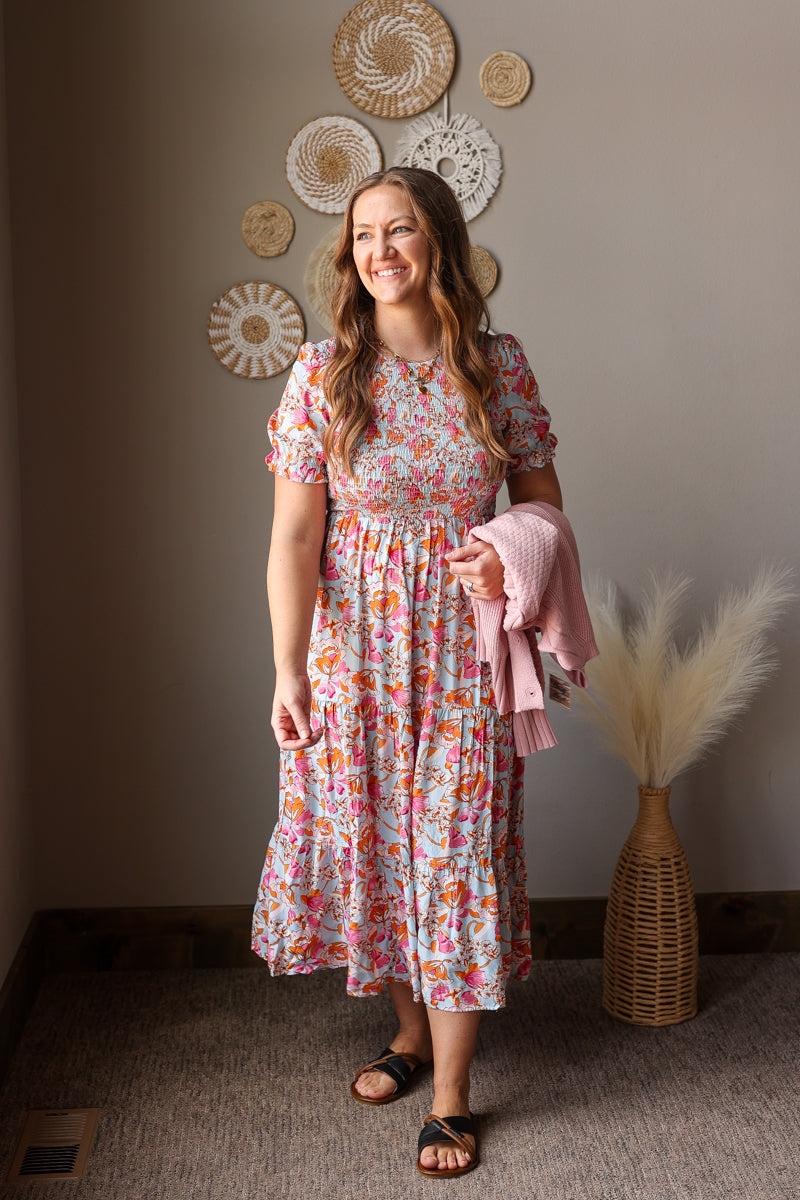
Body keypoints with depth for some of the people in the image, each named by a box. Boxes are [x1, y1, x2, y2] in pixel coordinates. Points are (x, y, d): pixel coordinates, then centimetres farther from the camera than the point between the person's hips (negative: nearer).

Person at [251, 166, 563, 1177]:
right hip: (354, 642, 1)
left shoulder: (498, 365, -2)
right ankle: (411, 1029, 37)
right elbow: (293, 535, -8)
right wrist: (287, 670, -14)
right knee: (371, 836, 12)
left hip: (462, 642, 0)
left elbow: (544, 499, 7)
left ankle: (450, 1095, 17)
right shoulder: (323, 373, -6)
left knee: (456, 850, 4)